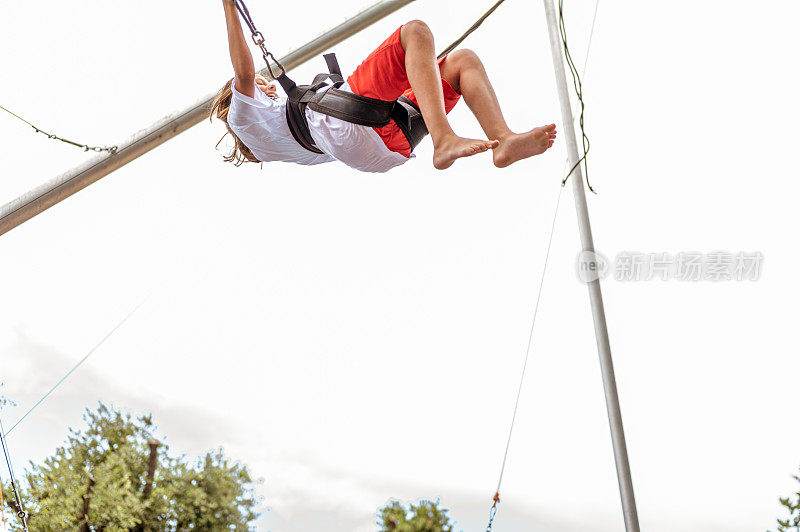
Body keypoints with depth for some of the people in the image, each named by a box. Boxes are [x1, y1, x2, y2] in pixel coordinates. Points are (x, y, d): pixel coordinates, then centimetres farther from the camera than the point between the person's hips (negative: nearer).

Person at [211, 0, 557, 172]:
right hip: (348, 128, -8)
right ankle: (443, 142, -37)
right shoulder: (245, 119, 24)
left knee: (464, 59, 2)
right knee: (415, 32, -15)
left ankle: (503, 141, -26)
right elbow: (244, 73, 7)